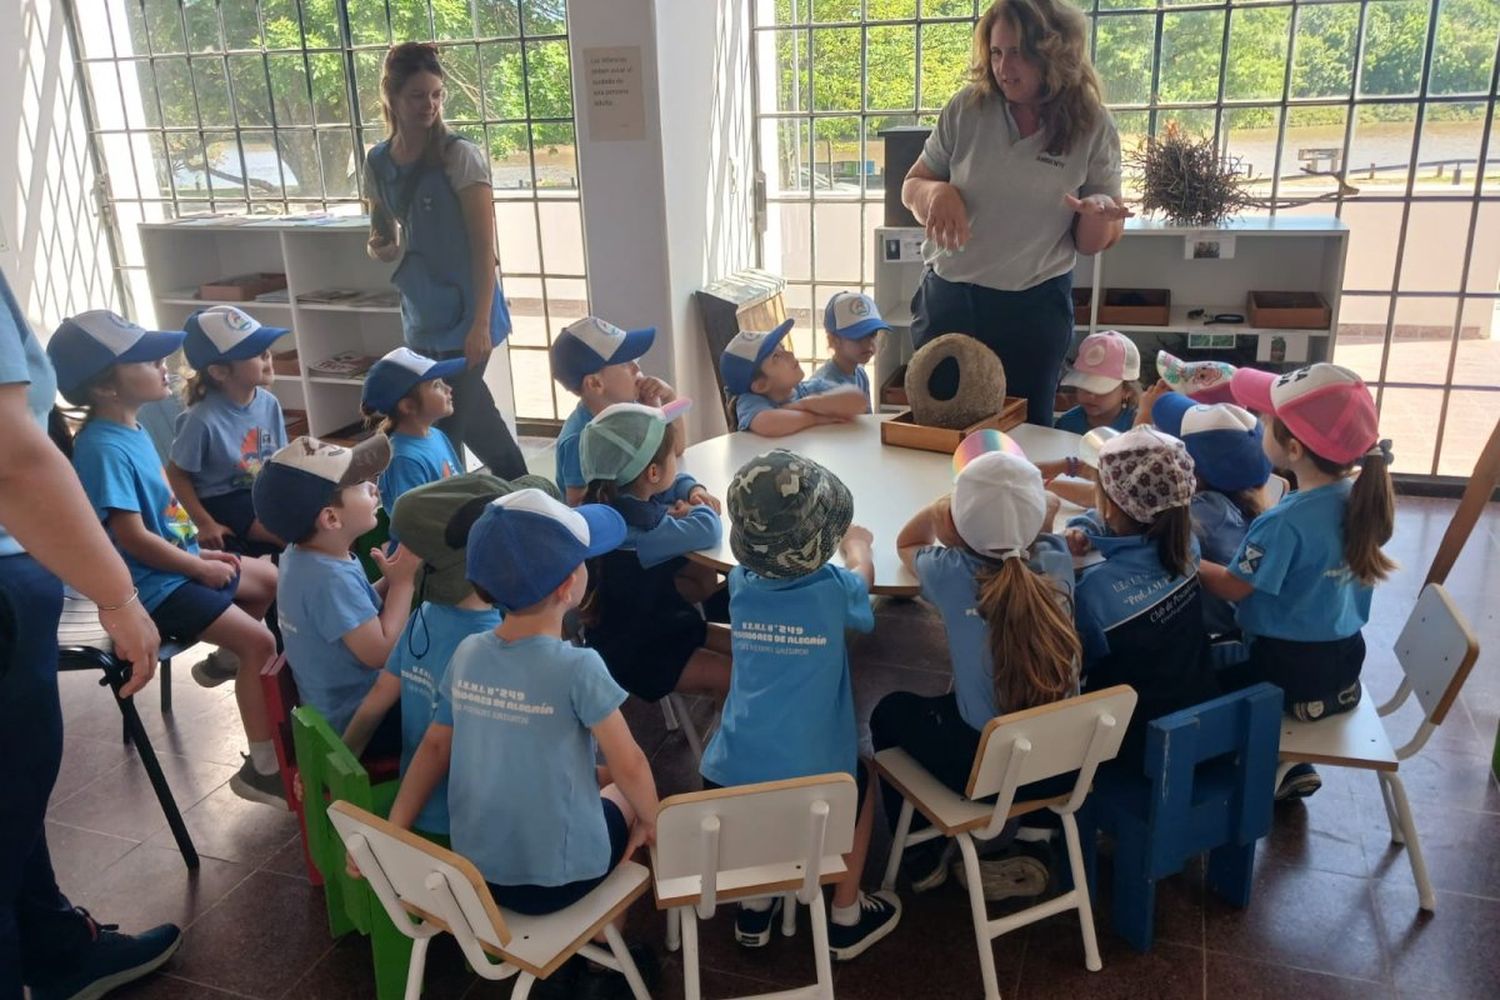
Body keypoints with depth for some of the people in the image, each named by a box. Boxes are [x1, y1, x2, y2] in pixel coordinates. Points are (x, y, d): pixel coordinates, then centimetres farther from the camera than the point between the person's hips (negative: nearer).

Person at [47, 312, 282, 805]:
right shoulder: (104, 447, -25)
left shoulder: (132, 429, 6)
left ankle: (227, 659, 37)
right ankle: (261, 768, -8)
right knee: (260, 641, -17)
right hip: (153, 583, -10)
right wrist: (200, 568, -15)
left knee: (270, 579, 21)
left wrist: (201, 551, 9)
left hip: (181, 560, 10)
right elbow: (133, 538, -26)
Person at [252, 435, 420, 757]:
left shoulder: (304, 556, 0)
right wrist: (403, 580, -19)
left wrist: (389, 582, -5)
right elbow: (380, 651, -27)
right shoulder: (330, 578, -29)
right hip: (358, 723, -9)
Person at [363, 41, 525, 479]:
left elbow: (484, 245, -13)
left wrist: (481, 323, -20)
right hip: (420, 319, 6)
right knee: (476, 424, 15)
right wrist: (381, 248, -7)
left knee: (442, 434, -5)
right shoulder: (378, 164, 6)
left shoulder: (459, 156, -10)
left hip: (463, 316, -6)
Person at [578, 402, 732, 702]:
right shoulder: (633, 529, -32)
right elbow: (708, 530, -39)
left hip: (654, 621, 9)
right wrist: (696, 512, -16)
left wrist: (694, 492, -5)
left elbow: (677, 482, 18)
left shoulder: (625, 497, -2)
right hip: (630, 652, -9)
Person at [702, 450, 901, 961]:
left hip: (729, 780, 3)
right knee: (860, 777, 29)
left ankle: (755, 906, 39)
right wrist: (856, 544, 34)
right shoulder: (834, 590, -11)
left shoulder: (741, 583, -3)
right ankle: (846, 918, 37)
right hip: (812, 781, -3)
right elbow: (862, 570, 14)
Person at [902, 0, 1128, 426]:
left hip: (1034, 309, -1)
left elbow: (1094, 244, -1)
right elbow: (912, 188, 5)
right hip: (947, 300, 1)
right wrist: (937, 193, -17)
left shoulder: (1093, 128, -5)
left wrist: (1097, 213, -24)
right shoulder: (966, 109, -4)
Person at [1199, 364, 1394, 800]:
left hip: (1291, 673, -8)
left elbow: (1231, 586, -17)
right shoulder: (1359, 498, -6)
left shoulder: (1284, 522, -29)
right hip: (1343, 661, 8)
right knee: (1225, 653, 30)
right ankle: (1288, 767, 27)